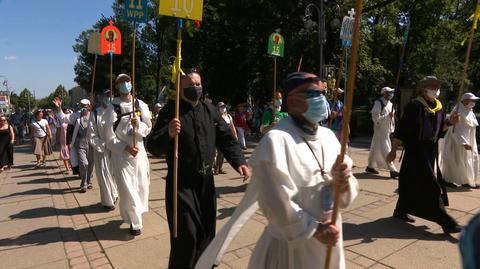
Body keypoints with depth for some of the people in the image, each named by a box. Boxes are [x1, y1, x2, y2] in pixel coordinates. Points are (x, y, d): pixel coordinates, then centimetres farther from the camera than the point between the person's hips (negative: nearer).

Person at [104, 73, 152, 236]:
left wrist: (138, 125, -16)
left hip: (139, 151, 3)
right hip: (121, 154, -3)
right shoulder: (112, 108, -5)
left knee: (142, 186, 11)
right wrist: (126, 148, -18)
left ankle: (133, 214, 38)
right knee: (127, 190, 0)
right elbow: (109, 137, -7)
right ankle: (135, 223, 17)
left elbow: (148, 129, 5)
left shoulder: (141, 105, 4)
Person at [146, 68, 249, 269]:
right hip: (181, 184, -5)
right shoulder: (170, 111, -9)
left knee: (207, 230, 20)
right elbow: (153, 147, -13)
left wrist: (239, 162, -11)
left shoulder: (210, 110, 6)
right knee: (186, 236, -2)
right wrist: (168, 134, -33)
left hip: (206, 181, 6)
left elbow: (226, 139, 4)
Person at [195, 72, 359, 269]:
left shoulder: (329, 136, 1)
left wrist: (342, 183, -17)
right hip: (292, 247, -6)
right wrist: (314, 229, -16)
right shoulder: (276, 141, -20)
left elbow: (344, 195, 3)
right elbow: (277, 202, -22)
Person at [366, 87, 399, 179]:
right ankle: (392, 170, -6)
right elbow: (375, 118, -19)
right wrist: (388, 116, -20)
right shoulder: (378, 103, -13)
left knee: (375, 149, 16)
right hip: (380, 130, -8)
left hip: (387, 130, 8)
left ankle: (370, 166, 26)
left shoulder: (390, 104, 12)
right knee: (385, 150, -8)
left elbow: (392, 117, 20)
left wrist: (392, 129, 13)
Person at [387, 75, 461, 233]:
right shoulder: (414, 106, -14)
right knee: (430, 187, -4)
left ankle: (401, 211, 29)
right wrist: (393, 150, -14)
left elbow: (440, 130, 15)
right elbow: (401, 129, -14)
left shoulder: (438, 107, 8)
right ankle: (446, 222, 2)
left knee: (412, 182, 15)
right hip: (416, 150, -8)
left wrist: (450, 122, -5)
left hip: (431, 151, 8)